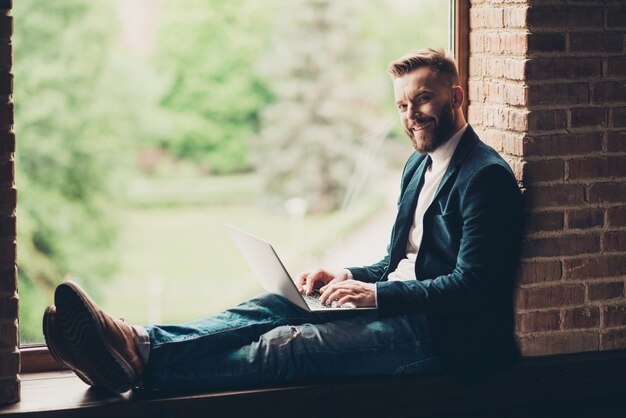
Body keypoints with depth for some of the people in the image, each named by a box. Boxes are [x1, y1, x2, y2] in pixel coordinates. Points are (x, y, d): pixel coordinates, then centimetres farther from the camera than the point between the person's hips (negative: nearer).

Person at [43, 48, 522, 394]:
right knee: (273, 307, -14)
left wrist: (376, 293, -20)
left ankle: (141, 363, -41)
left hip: (437, 331, -9)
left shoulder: (486, 177, -10)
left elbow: (470, 286, -17)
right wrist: (345, 277, 4)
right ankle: (139, 343, -34)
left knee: (291, 343, -27)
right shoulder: (420, 165, 20)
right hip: (394, 306, 9)